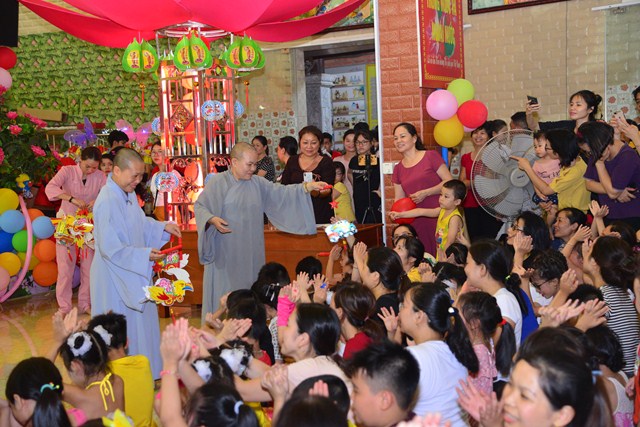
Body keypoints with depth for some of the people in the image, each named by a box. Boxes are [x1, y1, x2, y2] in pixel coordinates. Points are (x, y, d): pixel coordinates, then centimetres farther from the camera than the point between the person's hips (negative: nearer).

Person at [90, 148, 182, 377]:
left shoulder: (128, 193, 3)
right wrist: (145, 255, -23)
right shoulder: (107, 202, -25)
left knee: (139, 324, 19)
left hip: (133, 275, 9)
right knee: (122, 333, 3)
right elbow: (110, 249, -25)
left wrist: (162, 226, 4)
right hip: (115, 278, -9)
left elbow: (140, 222, 19)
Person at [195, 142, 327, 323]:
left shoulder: (258, 183, 8)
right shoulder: (218, 182, -4)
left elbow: (281, 193, 4)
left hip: (250, 252, 4)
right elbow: (199, 206, -3)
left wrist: (307, 187, -9)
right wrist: (213, 219, -22)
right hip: (224, 252, -4)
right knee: (223, 294, -2)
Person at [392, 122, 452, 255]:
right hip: (416, 221, 4)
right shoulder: (398, 169, 15)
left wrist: (426, 193, -14)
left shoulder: (431, 156, 0)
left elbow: (449, 182, -5)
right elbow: (399, 199, 17)